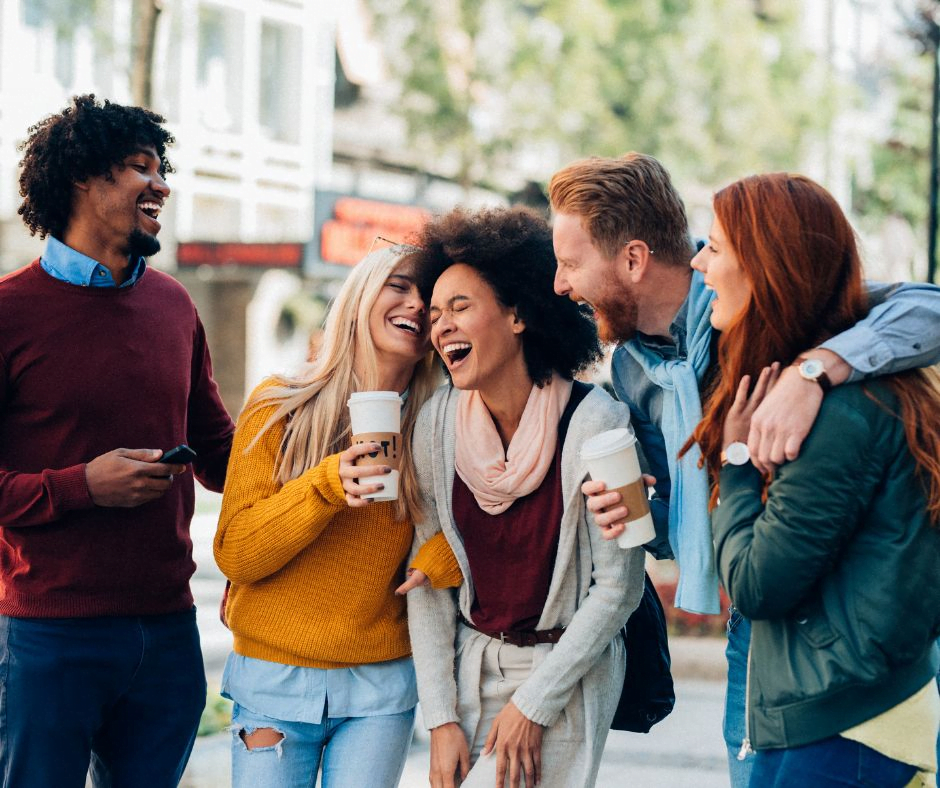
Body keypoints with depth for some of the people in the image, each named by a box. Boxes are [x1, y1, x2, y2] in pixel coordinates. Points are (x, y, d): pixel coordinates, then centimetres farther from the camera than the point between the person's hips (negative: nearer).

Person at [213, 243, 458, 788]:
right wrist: (326, 487, -22)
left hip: (381, 685, 2)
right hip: (276, 676, -1)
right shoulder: (279, 407, -2)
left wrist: (441, 558, -14)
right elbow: (234, 554, -8)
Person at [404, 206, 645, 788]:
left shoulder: (595, 422, -17)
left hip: (569, 675, -4)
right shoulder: (438, 420, -5)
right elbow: (428, 576, 0)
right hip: (470, 667, 4)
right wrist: (441, 719, -4)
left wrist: (534, 702, -11)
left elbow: (618, 586, -13)